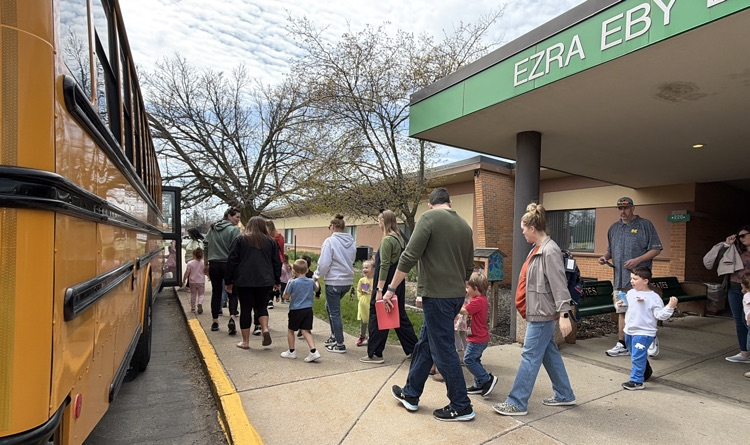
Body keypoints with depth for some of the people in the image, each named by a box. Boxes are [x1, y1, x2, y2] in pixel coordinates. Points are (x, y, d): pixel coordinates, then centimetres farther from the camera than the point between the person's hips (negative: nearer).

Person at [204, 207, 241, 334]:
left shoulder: (212, 228, 8)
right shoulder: (234, 230, -9)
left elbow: (206, 247, 11)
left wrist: (206, 264, 17)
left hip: (213, 265, 5)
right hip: (228, 265, -5)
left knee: (216, 292, 13)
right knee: (232, 293, 4)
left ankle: (215, 322, 18)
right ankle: (231, 318, -14)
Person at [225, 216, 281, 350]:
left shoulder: (240, 240, 3)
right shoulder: (270, 241, 8)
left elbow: (232, 261, 1)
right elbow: (276, 262, 9)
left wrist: (228, 281, 7)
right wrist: (277, 281, 18)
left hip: (244, 281, -1)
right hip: (265, 280, 2)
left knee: (245, 308, 7)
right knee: (261, 305, 18)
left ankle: (245, 341, 13)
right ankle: (265, 329, -4)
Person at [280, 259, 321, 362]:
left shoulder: (293, 282, -13)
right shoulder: (311, 282, 1)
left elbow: (285, 296, -7)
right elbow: (315, 289, 22)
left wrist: (288, 284, 6)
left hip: (296, 310, -4)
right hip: (308, 309, 4)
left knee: (290, 330, 16)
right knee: (306, 331, 5)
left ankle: (291, 351, 25)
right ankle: (313, 351, -9)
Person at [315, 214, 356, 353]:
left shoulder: (330, 241, -15)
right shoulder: (351, 242, 5)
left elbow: (324, 263, -16)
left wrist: (317, 275, 0)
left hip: (334, 282, -7)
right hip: (348, 281, 7)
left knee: (334, 312, 5)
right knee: (330, 307, 26)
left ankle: (340, 345, 13)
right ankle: (334, 336, 32)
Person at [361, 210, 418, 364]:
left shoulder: (387, 240, -16)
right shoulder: (400, 238, 10)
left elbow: (384, 266, -20)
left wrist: (379, 289, -20)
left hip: (387, 283, -9)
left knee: (377, 317, 2)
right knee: (400, 315, 17)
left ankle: (375, 354, 11)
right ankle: (413, 349, 24)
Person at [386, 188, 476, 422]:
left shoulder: (429, 217, -10)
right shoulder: (465, 225, 10)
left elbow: (409, 257, -16)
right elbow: (469, 267, 15)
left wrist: (391, 289, -10)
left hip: (436, 294, -8)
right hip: (456, 295, 8)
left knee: (443, 350, 5)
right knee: (424, 344, 18)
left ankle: (461, 406, 18)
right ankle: (410, 394, 32)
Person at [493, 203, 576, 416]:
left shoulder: (550, 251, -18)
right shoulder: (537, 250, 10)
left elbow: (559, 284, -22)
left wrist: (564, 314, -25)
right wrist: (526, 307, 21)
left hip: (543, 313, -10)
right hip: (539, 312, 10)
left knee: (530, 357, -3)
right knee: (550, 354, 19)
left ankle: (517, 403, 6)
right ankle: (564, 395, 33)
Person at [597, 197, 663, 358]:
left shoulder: (645, 225, -1)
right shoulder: (614, 228, 15)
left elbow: (656, 249, -4)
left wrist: (638, 260, -17)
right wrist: (605, 257, 3)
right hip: (620, 278, 5)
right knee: (622, 312, 8)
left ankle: (652, 340, 22)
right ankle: (622, 345, 15)